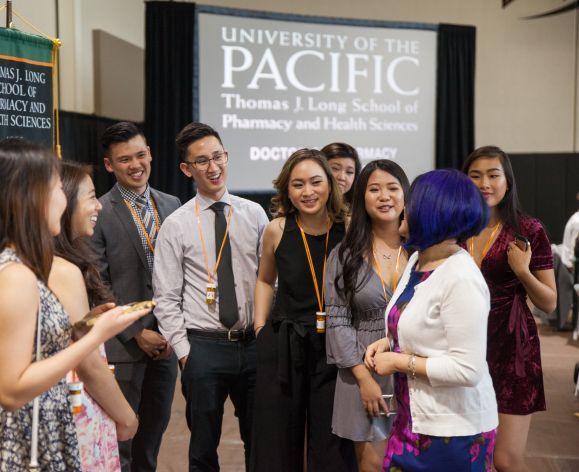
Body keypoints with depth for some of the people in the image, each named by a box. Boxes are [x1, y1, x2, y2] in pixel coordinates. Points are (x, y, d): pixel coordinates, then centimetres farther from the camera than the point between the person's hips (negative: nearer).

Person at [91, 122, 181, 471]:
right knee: (121, 434, 6)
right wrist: (137, 333, -12)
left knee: (156, 427, 16)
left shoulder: (172, 205, 7)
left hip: (166, 340, 5)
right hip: (123, 344, -5)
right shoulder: (98, 213, -9)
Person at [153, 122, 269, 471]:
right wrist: (184, 352, -6)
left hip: (254, 344, 2)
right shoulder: (176, 225, -3)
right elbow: (166, 298, -3)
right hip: (203, 347, -2)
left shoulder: (255, 214, 4)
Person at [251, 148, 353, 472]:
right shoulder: (277, 230, -3)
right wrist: (261, 324, 6)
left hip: (336, 348, -1)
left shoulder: (349, 228, -7)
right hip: (283, 348, 1)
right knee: (278, 446, 12)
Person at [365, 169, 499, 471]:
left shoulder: (461, 279, -25)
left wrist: (399, 361, -19)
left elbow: (467, 369, -26)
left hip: (454, 431, -8)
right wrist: (389, 342, 2)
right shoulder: (416, 260, 4)